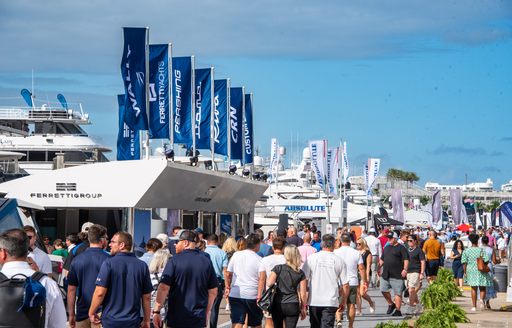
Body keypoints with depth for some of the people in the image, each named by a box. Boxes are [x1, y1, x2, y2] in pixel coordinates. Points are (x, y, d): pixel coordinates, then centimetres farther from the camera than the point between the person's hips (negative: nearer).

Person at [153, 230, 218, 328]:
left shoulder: (175, 260, -7)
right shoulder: (206, 261, 4)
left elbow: (164, 288, -13)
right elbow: (213, 292, 9)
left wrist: (156, 311, -6)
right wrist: (206, 313, 19)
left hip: (176, 320, -3)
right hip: (199, 320, 3)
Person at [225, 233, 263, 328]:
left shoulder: (236, 255, 3)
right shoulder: (259, 260, -6)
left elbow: (228, 274, 7)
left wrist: (227, 287, 19)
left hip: (235, 294, 2)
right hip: (253, 295, -2)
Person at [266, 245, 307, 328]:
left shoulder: (278, 268, -5)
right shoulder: (300, 273, -1)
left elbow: (269, 283, -12)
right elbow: (303, 294, 0)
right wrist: (303, 308, 10)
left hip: (278, 305, 0)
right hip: (293, 306, 0)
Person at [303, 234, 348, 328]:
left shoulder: (311, 258, 0)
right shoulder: (339, 261, 0)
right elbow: (345, 285, 1)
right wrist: (343, 302, 15)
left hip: (314, 301, 1)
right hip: (331, 302, -1)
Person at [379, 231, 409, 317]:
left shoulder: (401, 248, -3)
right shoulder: (386, 248, 18)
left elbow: (406, 259, -10)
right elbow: (382, 260, 26)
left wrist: (405, 269, -20)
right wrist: (379, 268, 18)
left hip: (397, 275, -7)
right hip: (386, 274, 7)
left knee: (397, 293, -3)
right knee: (383, 290, 4)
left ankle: (398, 310, 2)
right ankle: (391, 304, 25)